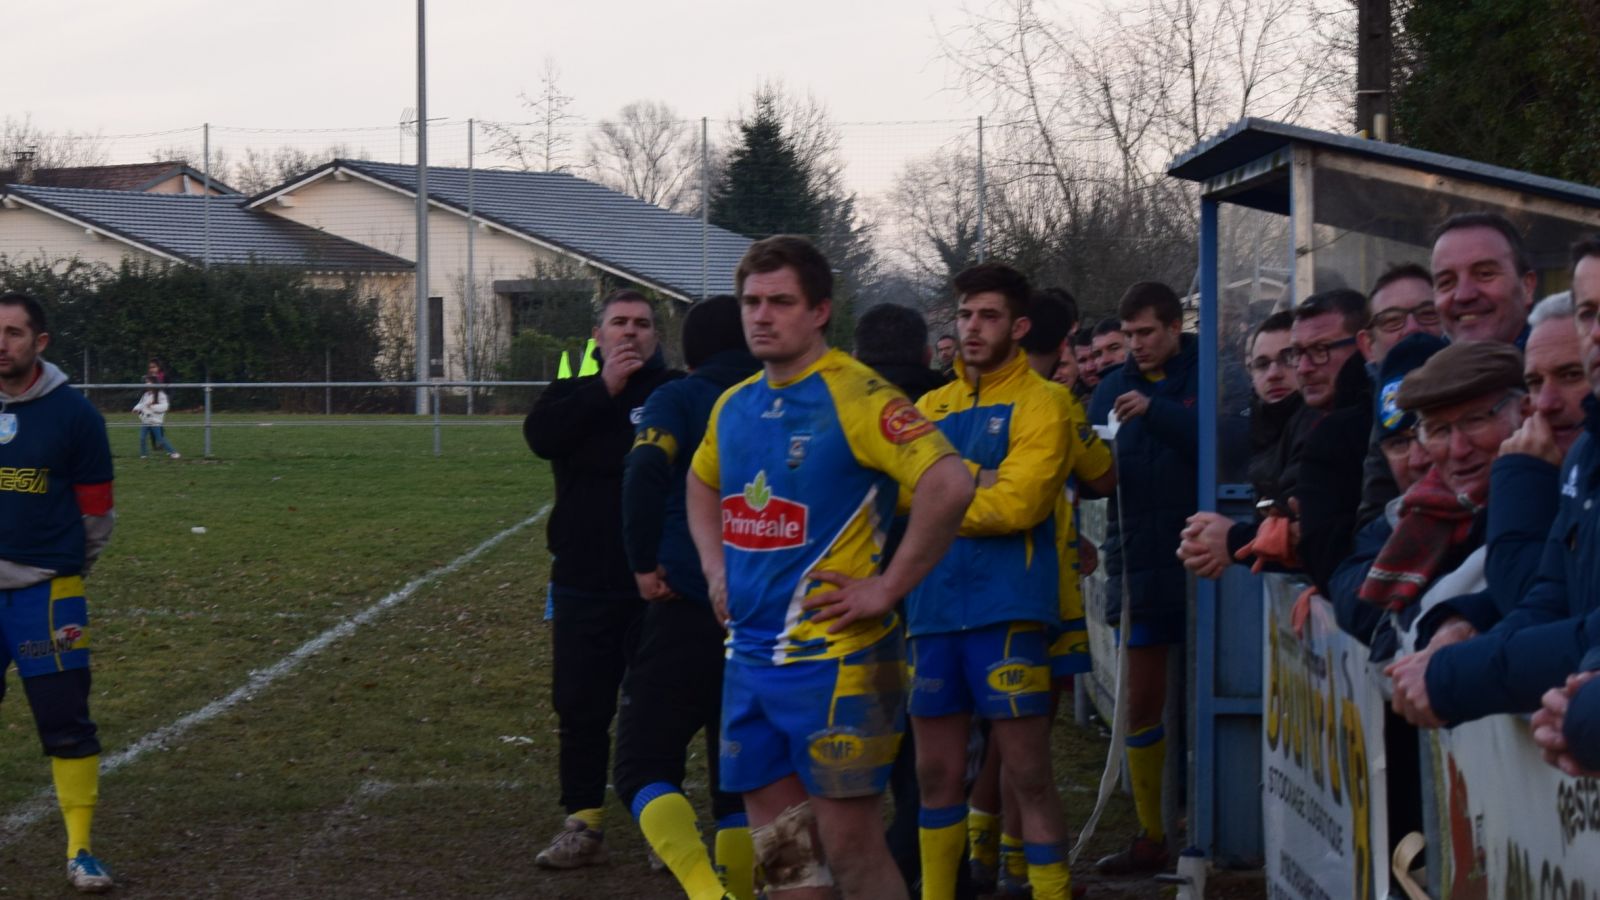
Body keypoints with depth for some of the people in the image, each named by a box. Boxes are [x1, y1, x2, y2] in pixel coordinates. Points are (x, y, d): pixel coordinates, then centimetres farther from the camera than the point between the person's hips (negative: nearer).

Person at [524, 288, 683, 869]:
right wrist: (605, 388, -15)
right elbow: (540, 435, -13)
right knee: (580, 708, 6)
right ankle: (583, 826, 16)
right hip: (583, 586, 3)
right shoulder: (573, 394, 9)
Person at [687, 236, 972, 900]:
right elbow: (701, 484, 32)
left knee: (850, 845, -5)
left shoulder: (857, 397, -13)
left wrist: (888, 589, -21)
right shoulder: (734, 405, 11)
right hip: (749, 655, 8)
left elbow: (949, 485, -25)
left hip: (834, 657, -8)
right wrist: (715, 566, 16)